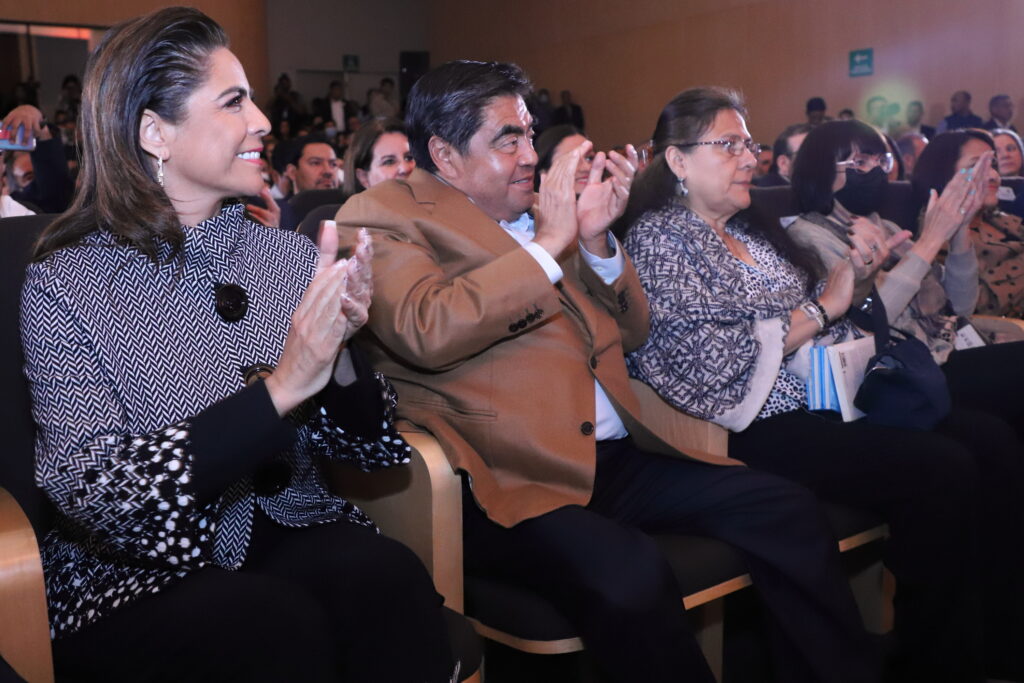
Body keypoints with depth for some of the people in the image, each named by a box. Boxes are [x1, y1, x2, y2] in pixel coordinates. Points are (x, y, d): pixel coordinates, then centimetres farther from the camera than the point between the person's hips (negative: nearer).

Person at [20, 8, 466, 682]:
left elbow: (373, 447, 3)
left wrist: (337, 355, -19)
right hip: (140, 578, -3)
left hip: (295, 536, 4)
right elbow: (94, 497, -17)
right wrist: (279, 388, -27)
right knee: (280, 624, -33)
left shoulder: (290, 255, 3)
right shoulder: (66, 284, -8)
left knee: (389, 577, -27)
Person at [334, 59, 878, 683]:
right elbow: (427, 333, -20)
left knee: (784, 509, -4)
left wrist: (596, 239, 2)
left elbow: (631, 332, 20)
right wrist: (549, 242, -11)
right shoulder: (382, 216, 1)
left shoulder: (537, 212, 19)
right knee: (627, 573, -33)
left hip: (616, 457, 7)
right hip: (512, 479, -7)